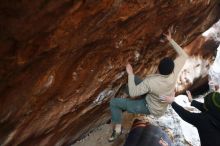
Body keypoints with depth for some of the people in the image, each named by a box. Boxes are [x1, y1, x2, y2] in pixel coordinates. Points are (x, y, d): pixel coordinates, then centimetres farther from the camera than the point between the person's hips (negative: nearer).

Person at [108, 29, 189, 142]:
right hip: (162, 105, 6)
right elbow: (184, 55, -10)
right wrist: (171, 40, -9)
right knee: (136, 79, 17)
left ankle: (117, 130, 7)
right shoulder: (174, 73, -27)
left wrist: (130, 74, -20)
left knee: (113, 102, -4)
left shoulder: (150, 82, -40)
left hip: (151, 108, -6)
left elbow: (132, 93, -26)